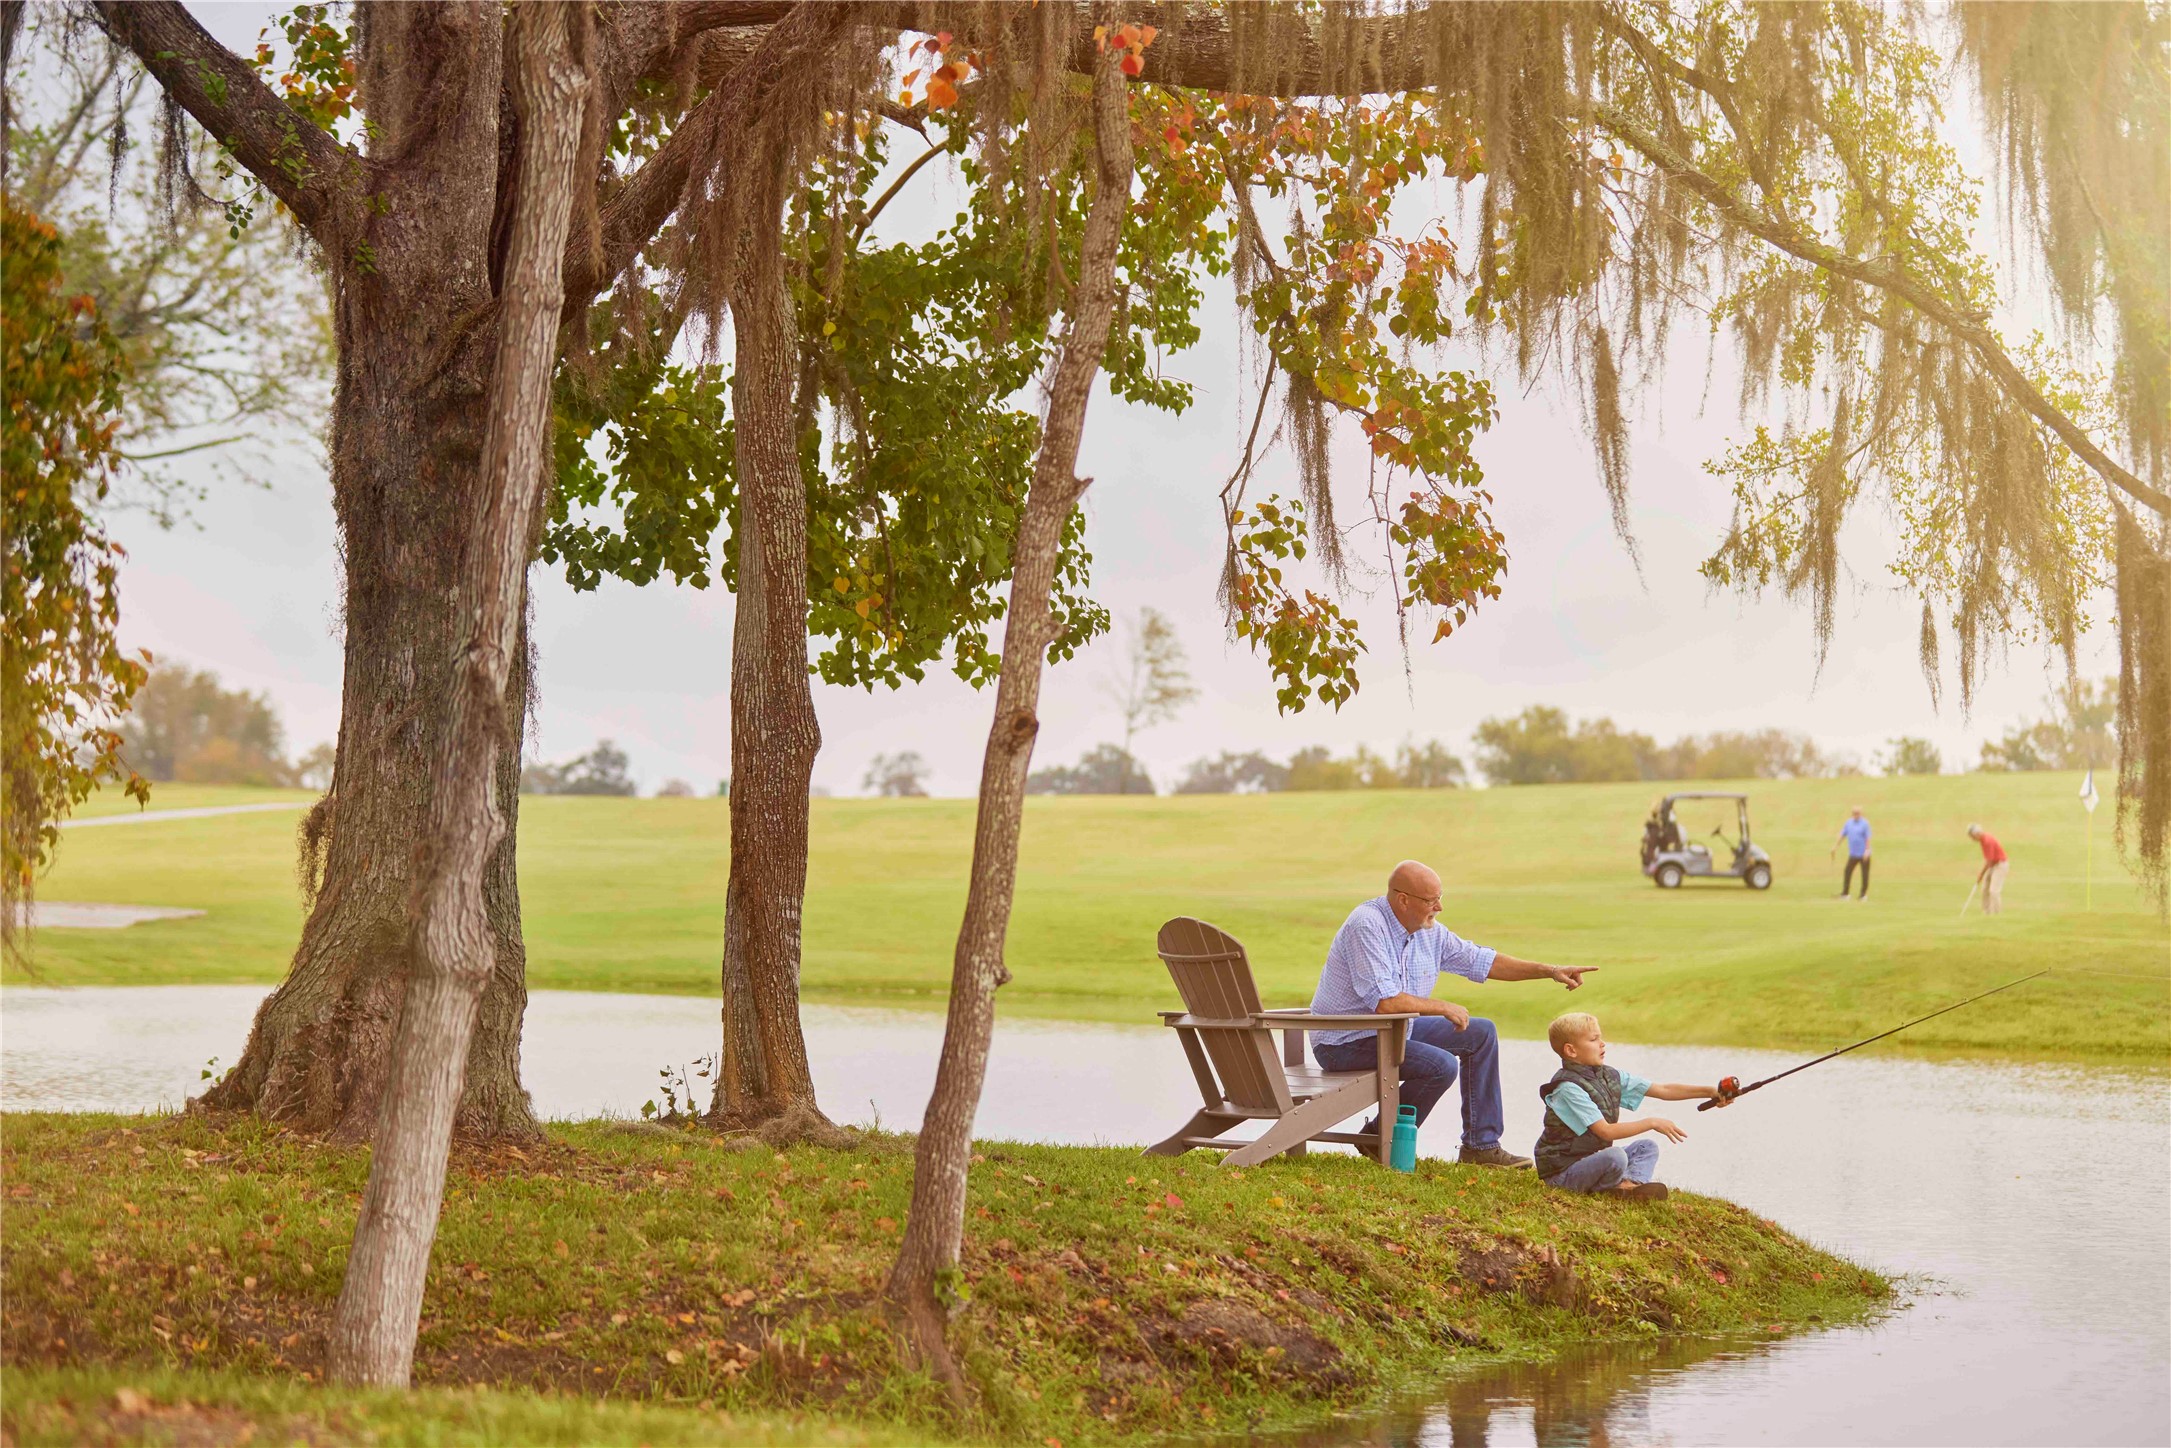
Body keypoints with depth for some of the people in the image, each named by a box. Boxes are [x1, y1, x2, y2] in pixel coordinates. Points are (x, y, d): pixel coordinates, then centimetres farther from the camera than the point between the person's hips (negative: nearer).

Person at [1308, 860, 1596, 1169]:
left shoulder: (1430, 932, 2)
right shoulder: (1367, 926, -25)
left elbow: (1480, 960, 13)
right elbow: (1384, 1002, -32)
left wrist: (1549, 971, 7)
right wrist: (1443, 1008, -19)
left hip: (1393, 1030, 10)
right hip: (1347, 1042, -10)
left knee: (1481, 1033, 9)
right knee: (1441, 1065, -27)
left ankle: (1480, 1145, 10)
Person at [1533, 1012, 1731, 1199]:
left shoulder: (1610, 1077, 5)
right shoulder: (1568, 1088, -21)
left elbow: (1662, 1090, 5)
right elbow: (1605, 1132, -25)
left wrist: (1709, 1092, -2)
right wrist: (1652, 1123, -20)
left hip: (1591, 1160, 9)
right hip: (1561, 1171, -9)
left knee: (1646, 1146, 4)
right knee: (1615, 1156, -32)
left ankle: (1629, 1184, -21)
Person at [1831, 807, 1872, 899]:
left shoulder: (1865, 823, -8)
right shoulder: (1849, 823, 7)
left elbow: (1868, 838, -11)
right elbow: (1842, 835, 11)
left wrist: (1867, 851, -19)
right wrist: (1835, 846, 7)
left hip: (1864, 854, -4)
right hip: (1853, 854, 4)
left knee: (1865, 874, 2)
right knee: (1847, 872, -1)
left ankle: (1864, 894, 10)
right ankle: (1844, 893, 4)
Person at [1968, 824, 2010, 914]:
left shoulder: (1988, 841, -26)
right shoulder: (1982, 839, 3)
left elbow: (1989, 861, -22)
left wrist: (1981, 874, -13)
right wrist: (1981, 871, 2)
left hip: (2000, 864, -10)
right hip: (1992, 865, 10)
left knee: (1994, 891, -16)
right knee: (1985, 889, 10)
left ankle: (1996, 914, -15)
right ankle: (1987, 913, 14)